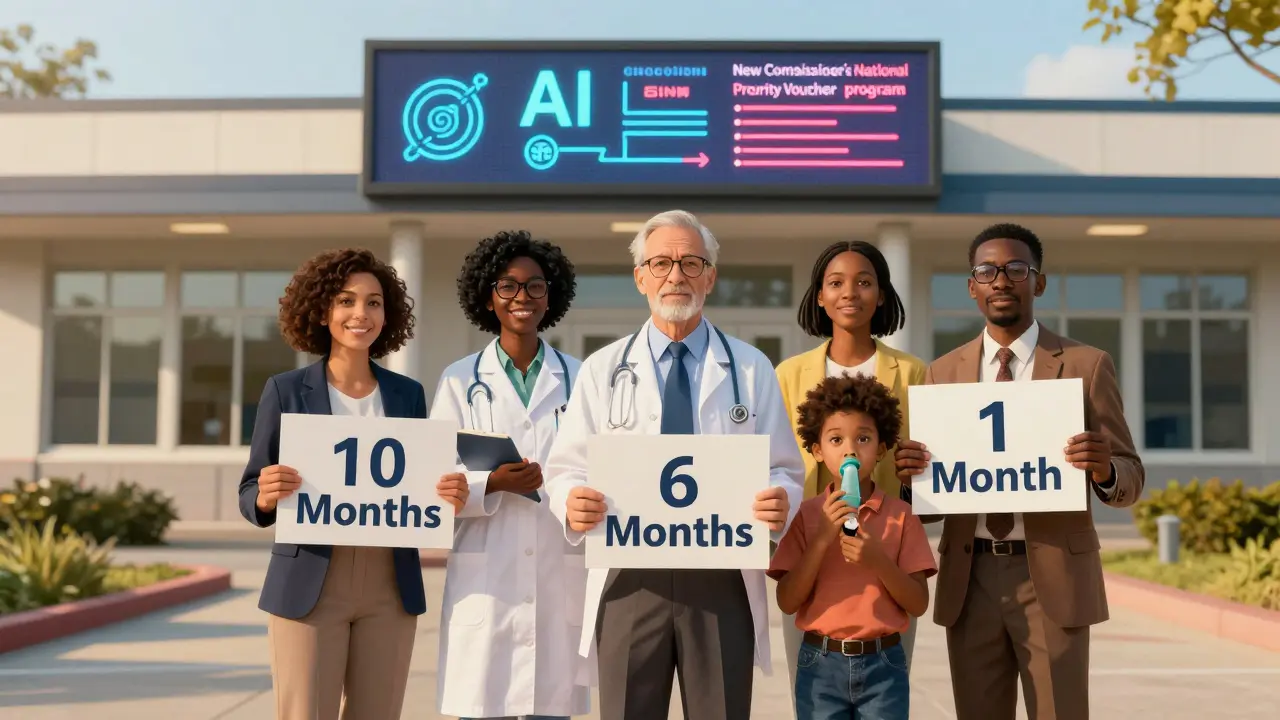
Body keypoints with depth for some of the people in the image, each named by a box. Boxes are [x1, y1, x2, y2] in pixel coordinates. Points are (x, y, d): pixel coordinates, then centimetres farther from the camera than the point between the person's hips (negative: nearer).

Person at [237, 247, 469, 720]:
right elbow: (250, 494, 2)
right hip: (308, 586, -3)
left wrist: (451, 499, -11)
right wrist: (266, 497, -21)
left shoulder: (408, 394, 7)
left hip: (390, 587, 3)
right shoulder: (286, 390, 0)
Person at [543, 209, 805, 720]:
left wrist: (780, 502, -17)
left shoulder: (752, 369, 9)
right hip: (630, 579, 0)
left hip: (723, 580, 0)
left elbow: (784, 471, 6)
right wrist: (573, 501, -18)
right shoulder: (602, 369, 8)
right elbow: (566, 469, 5)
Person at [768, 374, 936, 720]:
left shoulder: (901, 515, -1)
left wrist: (877, 560, -18)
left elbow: (919, 604, -3)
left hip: (883, 663, 0)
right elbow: (787, 602, -7)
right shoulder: (805, 514, -1)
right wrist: (823, 538, -16)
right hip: (820, 664, 0)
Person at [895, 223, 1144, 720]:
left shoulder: (1086, 365, 0)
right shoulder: (943, 373, 8)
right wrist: (910, 474, -14)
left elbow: (1130, 480, 1)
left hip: (1053, 578, -2)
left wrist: (1104, 470, -22)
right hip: (969, 580, 3)